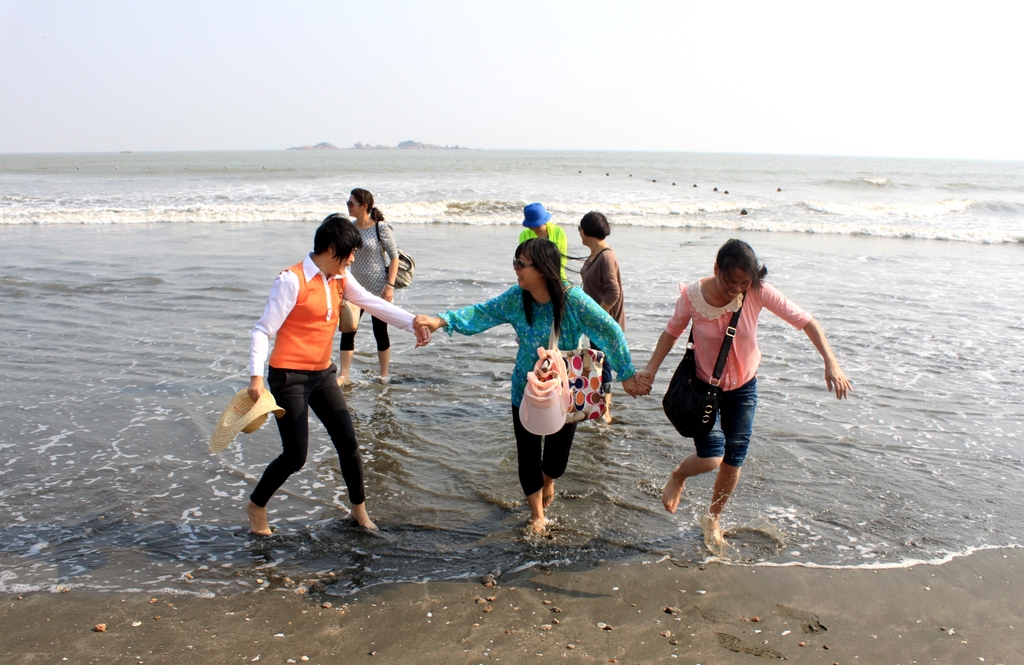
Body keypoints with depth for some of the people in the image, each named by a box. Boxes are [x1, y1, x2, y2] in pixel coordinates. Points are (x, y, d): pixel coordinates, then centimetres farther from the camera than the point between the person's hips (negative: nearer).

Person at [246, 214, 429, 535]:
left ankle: (359, 507, 25)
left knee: (348, 442, 6)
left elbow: (373, 303, 1)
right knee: (295, 456, -3)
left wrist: (413, 322, -13)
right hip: (289, 377, -7)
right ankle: (256, 505, 23)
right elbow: (263, 330, -16)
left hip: (322, 374, 7)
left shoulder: (340, 279, 5)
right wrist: (256, 376, -26)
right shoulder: (292, 280, -16)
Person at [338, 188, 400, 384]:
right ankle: (344, 375, 6)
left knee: (380, 332, 5)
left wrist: (390, 285, -16)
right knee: (347, 330, -1)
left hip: (378, 289, -5)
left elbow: (394, 257, -9)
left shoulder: (381, 228, -12)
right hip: (356, 287, 5)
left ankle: (384, 375, 20)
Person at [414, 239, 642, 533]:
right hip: (526, 390, 2)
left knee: (558, 451, 10)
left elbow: (610, 331, -16)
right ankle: (536, 513, 33)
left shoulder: (572, 299, -21)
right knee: (528, 453, 7)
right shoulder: (516, 298, -10)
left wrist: (626, 373, -13)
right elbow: (481, 314, -11)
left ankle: (548, 482, 50)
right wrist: (442, 320, -27)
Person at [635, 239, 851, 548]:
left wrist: (831, 363, -28)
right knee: (711, 458, -15)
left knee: (733, 460, 10)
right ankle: (678, 476, 23)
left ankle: (713, 518, 37)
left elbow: (805, 322, -18)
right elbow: (671, 333, -5)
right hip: (704, 386, -2)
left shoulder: (758, 293, -21)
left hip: (743, 387, 2)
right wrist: (650, 370, -16)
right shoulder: (692, 296, -22)